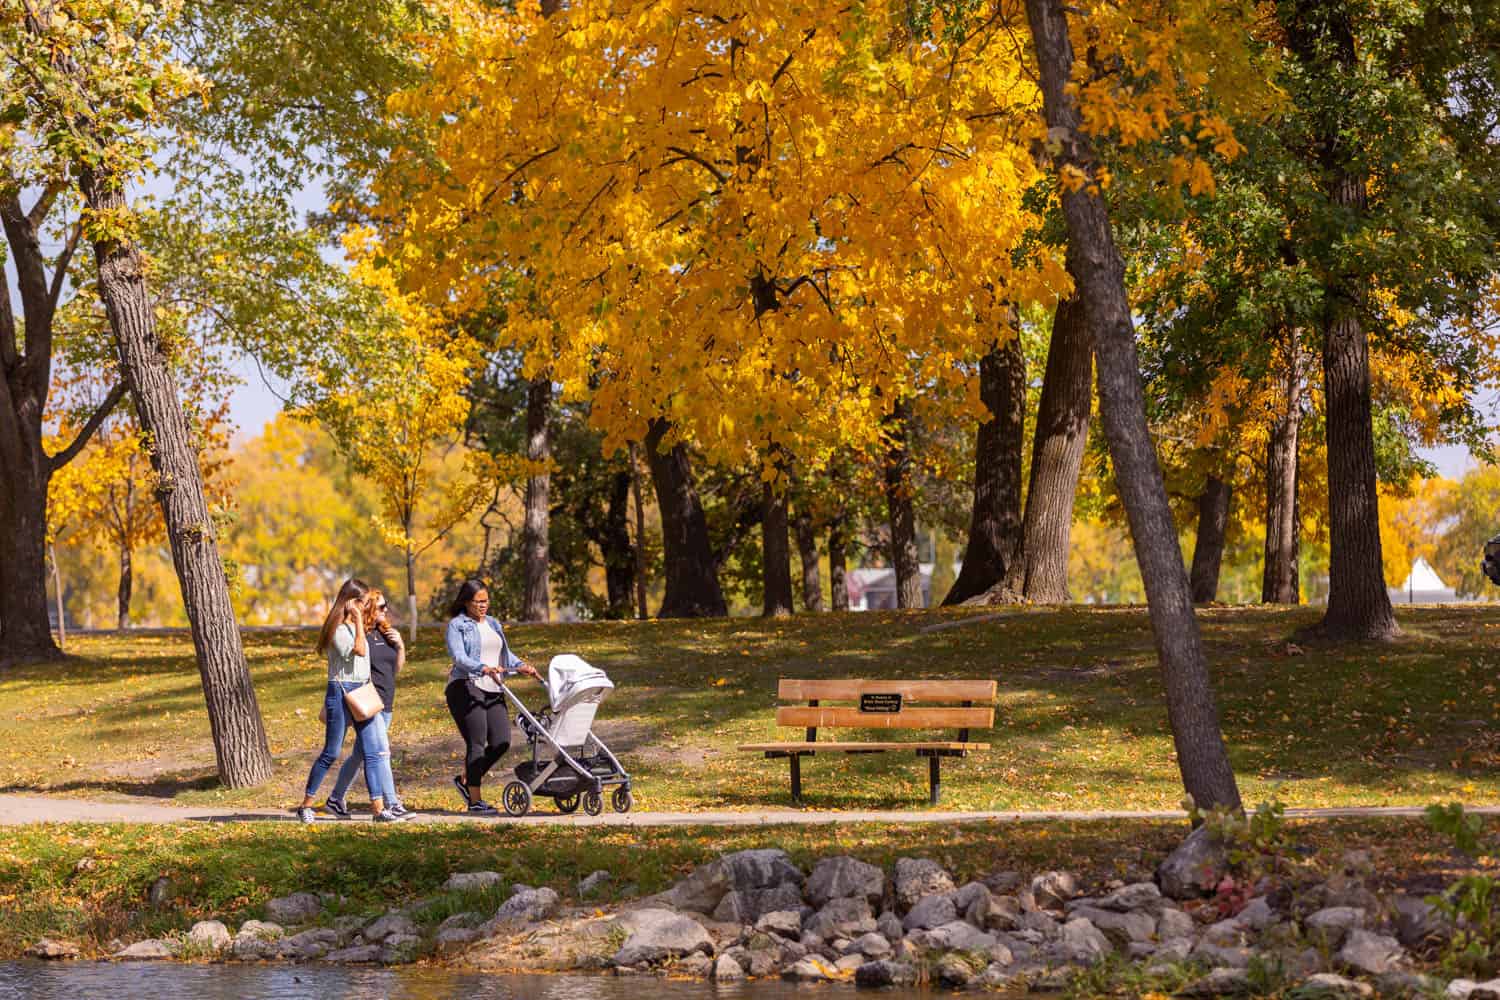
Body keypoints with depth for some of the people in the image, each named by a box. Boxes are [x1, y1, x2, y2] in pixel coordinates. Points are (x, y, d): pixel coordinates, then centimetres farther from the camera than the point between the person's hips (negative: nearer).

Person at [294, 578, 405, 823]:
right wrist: (358, 619, -18)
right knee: (331, 753, -3)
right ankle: (306, 805, 9)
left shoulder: (355, 627, 16)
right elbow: (359, 650, -23)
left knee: (372, 752, -1)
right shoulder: (337, 629, -10)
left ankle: (378, 807, -4)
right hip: (341, 691, -8)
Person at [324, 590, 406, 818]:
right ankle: (392, 804, -13)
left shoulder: (387, 632, 13)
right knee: (381, 752, -13)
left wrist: (400, 646, 3)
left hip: (386, 702, 8)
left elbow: (397, 668, 18)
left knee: (359, 754, 14)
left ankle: (335, 799, 26)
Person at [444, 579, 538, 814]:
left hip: (492, 691, 7)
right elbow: (459, 657, -16)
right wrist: (484, 669, -31)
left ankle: (466, 780, 17)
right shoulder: (457, 625, -2)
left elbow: (506, 654, 22)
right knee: (476, 743, -8)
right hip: (466, 688, -7)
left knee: (501, 742, -1)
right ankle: (475, 800, -2)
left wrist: (522, 666, 2)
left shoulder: (493, 624, 21)